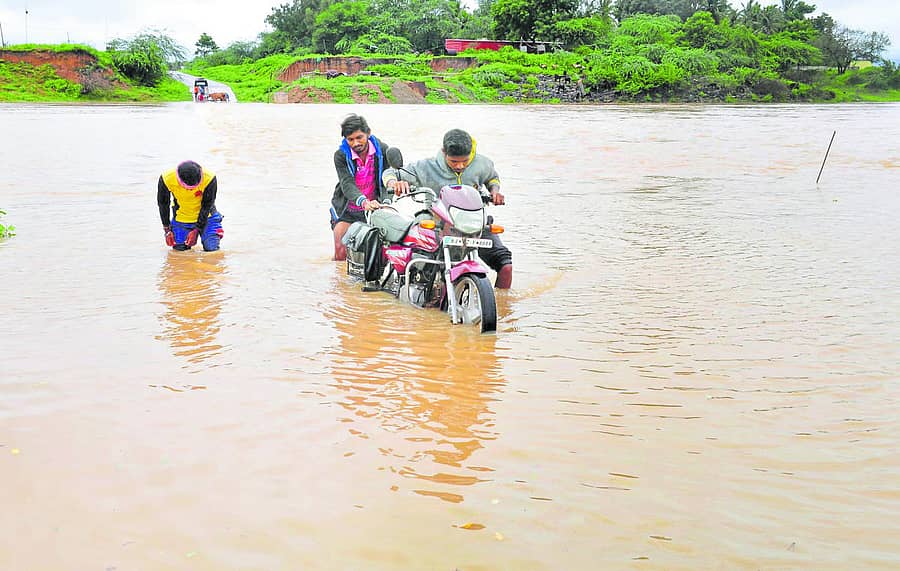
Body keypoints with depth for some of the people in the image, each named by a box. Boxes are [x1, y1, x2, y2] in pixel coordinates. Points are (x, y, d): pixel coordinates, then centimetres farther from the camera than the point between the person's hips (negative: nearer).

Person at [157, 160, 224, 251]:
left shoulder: (209, 179, -30)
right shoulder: (166, 179, -25)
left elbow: (206, 206, -16)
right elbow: (163, 204, -7)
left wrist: (196, 230, -16)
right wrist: (167, 229, -2)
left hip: (204, 216, -1)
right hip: (181, 219, 1)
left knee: (211, 247, -11)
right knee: (179, 247, -5)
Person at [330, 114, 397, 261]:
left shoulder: (382, 149, -7)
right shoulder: (341, 155, -14)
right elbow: (347, 184, -27)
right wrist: (364, 202, -47)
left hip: (375, 207, 1)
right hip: (347, 211, -1)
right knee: (341, 254, -10)